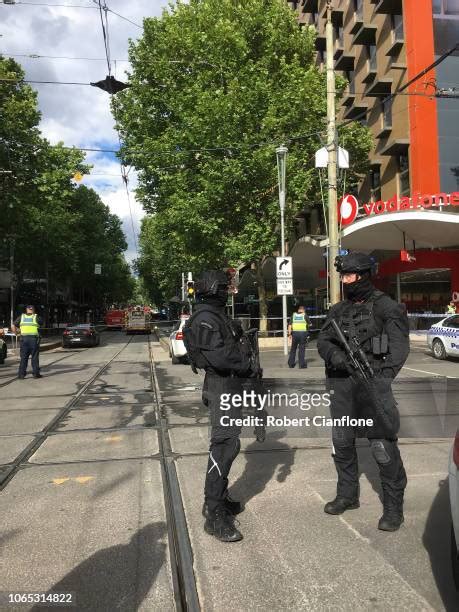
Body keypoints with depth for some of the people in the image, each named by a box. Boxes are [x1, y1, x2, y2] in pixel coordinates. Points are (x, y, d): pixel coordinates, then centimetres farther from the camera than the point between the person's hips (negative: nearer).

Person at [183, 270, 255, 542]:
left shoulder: (217, 315, 17)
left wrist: (245, 360, 3)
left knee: (228, 443, 19)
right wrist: (247, 365, -14)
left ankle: (219, 499, 33)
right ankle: (215, 515, -1)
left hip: (229, 385, 11)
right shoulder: (205, 318, -17)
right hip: (222, 386, -11)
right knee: (224, 444, -9)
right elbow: (218, 356, -26)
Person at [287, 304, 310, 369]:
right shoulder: (304, 315, 4)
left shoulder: (293, 315, 10)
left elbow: (290, 325, 3)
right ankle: (301, 364, 2)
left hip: (295, 332, 2)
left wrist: (289, 334, 4)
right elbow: (309, 324, 14)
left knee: (293, 349, 12)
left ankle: (291, 364, 16)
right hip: (303, 332, -2)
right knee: (302, 349, 3)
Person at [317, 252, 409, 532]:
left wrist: (381, 380, -20)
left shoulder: (386, 307, -2)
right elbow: (323, 341, 8)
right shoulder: (338, 310, 14)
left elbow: (399, 347, -8)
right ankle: (347, 495, 31)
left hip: (372, 382, -5)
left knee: (383, 446, -6)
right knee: (342, 441, 13)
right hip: (341, 383, 6)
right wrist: (336, 355, -14)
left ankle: (394, 506, 11)